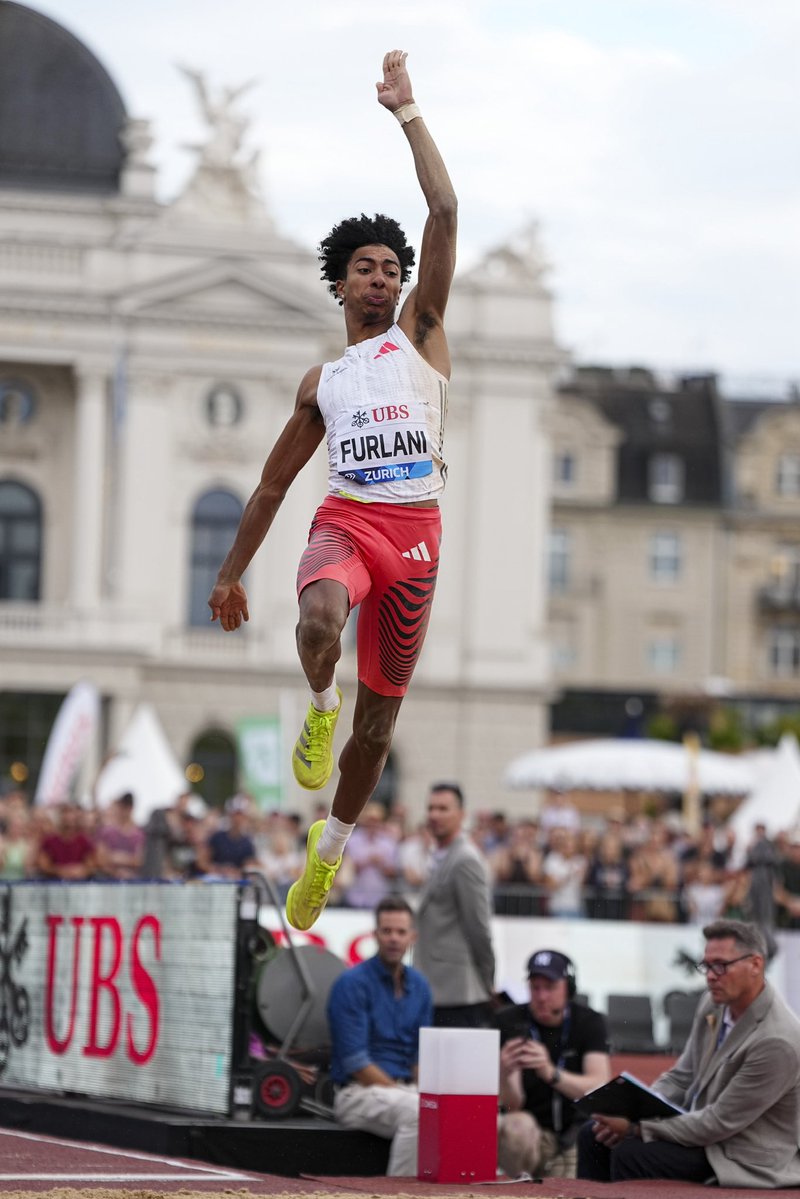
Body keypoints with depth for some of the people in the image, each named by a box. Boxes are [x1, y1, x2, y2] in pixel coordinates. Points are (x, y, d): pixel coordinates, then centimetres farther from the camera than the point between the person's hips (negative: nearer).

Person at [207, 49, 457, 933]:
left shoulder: (420, 333, 12)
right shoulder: (321, 383, 19)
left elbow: (444, 212, 3)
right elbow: (272, 485, 25)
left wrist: (407, 112, 4)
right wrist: (230, 572, 24)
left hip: (415, 528, 0)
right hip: (344, 521, 1)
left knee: (380, 712, 6)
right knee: (321, 616, -38)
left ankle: (329, 849, 24)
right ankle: (319, 708, -7)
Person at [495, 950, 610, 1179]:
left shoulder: (590, 1022, -5)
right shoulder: (508, 1022, -7)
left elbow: (601, 1089, -21)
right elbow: (512, 1104, -14)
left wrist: (551, 1073, -39)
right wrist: (505, 1075, -38)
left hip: (577, 1131, 0)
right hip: (533, 1134, 0)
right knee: (517, 1126, -34)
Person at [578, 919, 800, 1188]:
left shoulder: (778, 1041, -26)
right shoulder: (713, 1006, 1)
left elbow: (718, 1123, -23)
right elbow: (681, 1078, 11)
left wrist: (636, 1128, -19)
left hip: (741, 1157, -9)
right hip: (700, 1125, 9)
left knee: (630, 1154, -23)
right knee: (593, 1135, 2)